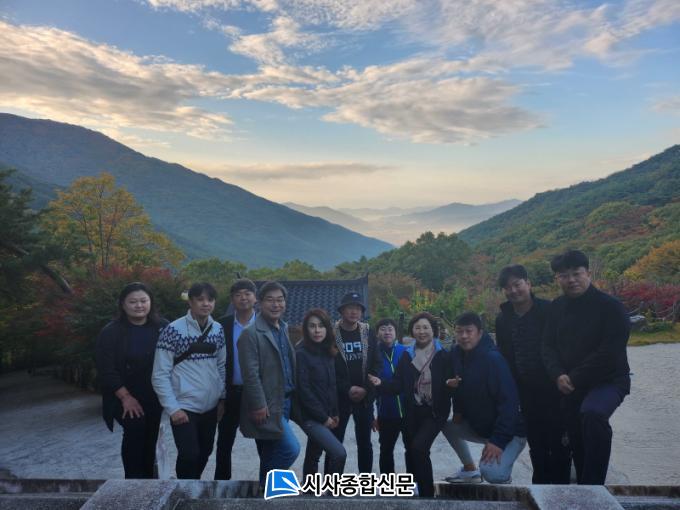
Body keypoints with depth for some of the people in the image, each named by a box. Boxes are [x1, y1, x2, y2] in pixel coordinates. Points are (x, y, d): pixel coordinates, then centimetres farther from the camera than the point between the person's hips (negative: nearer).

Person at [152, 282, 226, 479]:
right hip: (184, 406, -5)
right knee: (189, 455, -6)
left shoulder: (218, 330, 3)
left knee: (204, 452, 15)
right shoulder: (174, 330, -13)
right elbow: (160, 374, -11)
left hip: (210, 406, 5)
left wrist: (222, 398, 9)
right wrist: (173, 408, -14)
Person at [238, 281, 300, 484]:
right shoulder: (251, 334, -13)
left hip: (284, 401, 8)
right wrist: (259, 406, -19)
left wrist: (292, 399, 10)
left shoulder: (284, 328, 13)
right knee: (291, 449, -10)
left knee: (271, 456, 15)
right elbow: (250, 374, -17)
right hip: (267, 406, -8)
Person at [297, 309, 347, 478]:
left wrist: (335, 413, 6)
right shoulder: (301, 353, -15)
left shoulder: (328, 352, 7)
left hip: (326, 416, 7)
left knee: (312, 457, 17)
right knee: (339, 453, -17)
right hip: (310, 417, -7)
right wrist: (323, 417, -13)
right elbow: (303, 390, -18)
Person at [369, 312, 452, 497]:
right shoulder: (407, 356, 6)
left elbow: (450, 382, -7)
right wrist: (381, 384, -16)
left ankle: (427, 493, -4)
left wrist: (450, 384, -29)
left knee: (418, 447, -19)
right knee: (411, 451, 10)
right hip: (413, 412, 4)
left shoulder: (442, 356, -4)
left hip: (434, 411, -4)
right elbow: (398, 384, 1)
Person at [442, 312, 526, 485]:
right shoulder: (456, 354, -3)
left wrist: (498, 440, -29)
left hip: (511, 431, -8)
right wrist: (458, 410, 0)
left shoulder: (493, 358, -26)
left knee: (492, 473, -27)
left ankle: (503, 474, 8)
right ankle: (470, 470, 20)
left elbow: (508, 401, -28)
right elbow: (459, 386, 14)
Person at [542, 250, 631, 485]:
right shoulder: (557, 307, 5)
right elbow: (548, 346, 5)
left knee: (592, 413, -34)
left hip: (608, 380, -6)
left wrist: (574, 378, -16)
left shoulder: (611, 307, -12)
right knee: (577, 441, 11)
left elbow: (610, 353, -19)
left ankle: (593, 484, -24)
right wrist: (559, 376, -13)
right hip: (571, 386, 6)